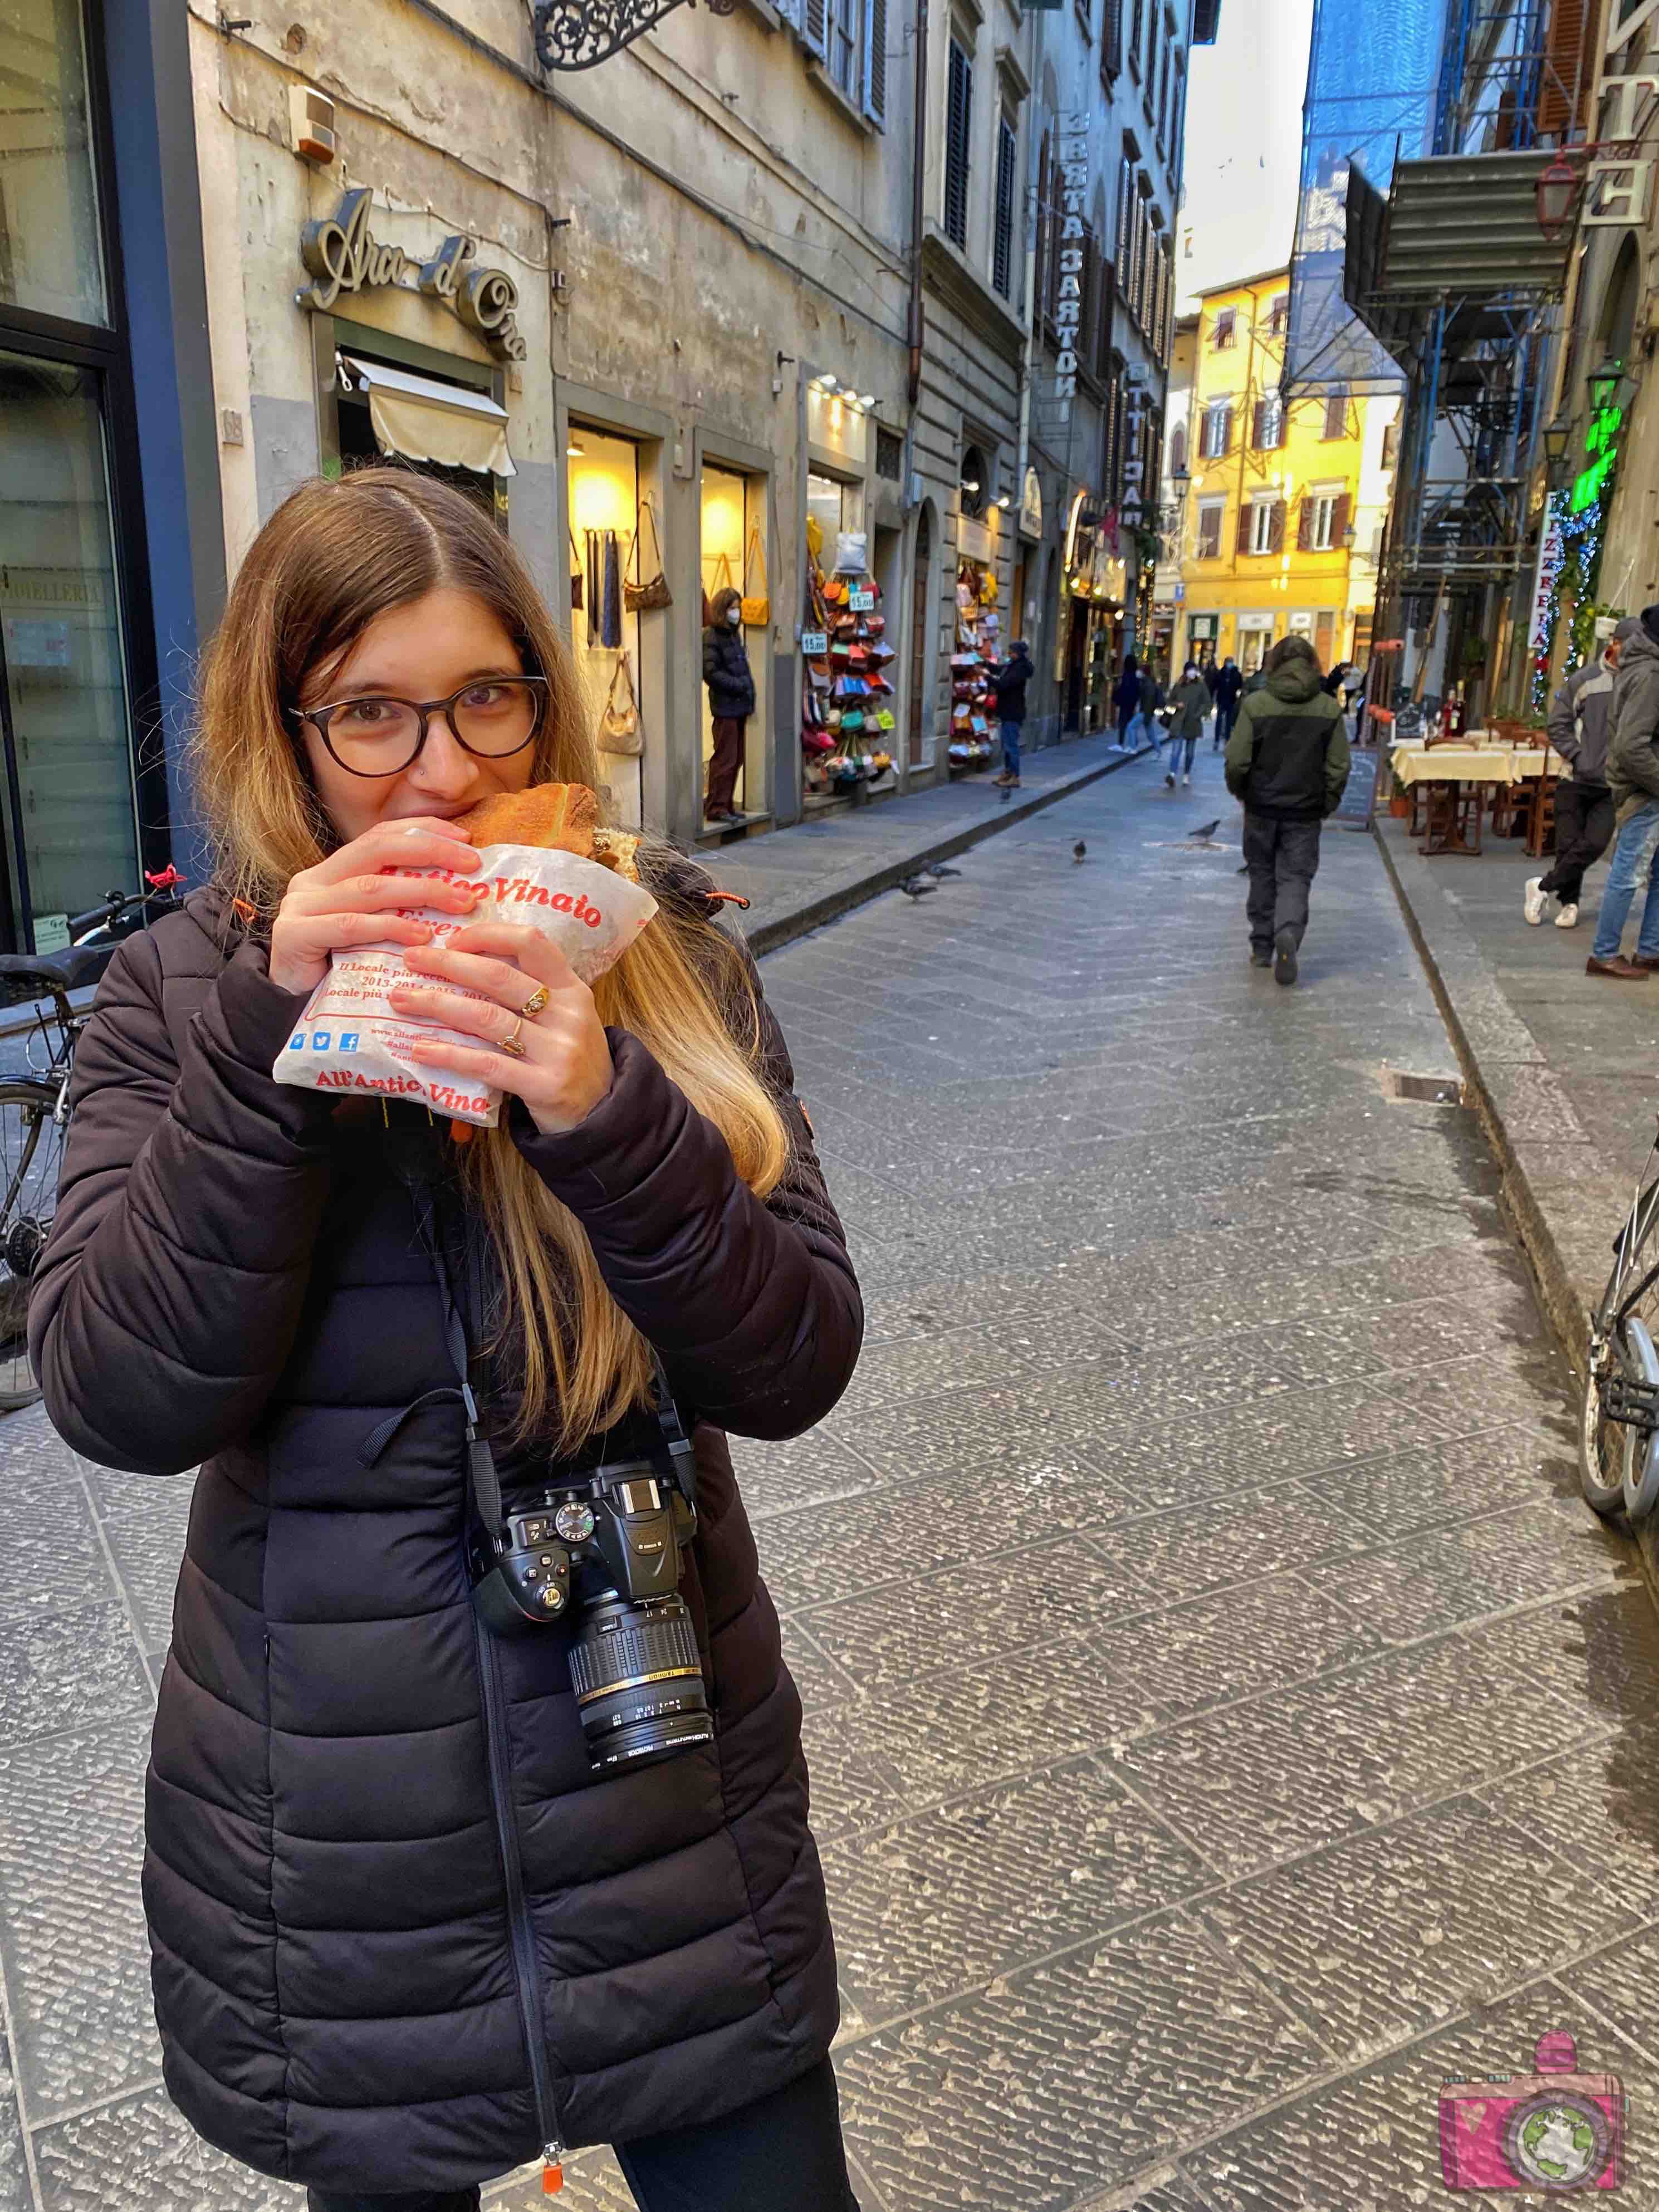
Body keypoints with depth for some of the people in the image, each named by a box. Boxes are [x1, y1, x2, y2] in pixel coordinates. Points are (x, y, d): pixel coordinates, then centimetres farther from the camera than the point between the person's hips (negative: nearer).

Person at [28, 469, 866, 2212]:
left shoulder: (660, 954, -6)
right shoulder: (178, 991, -6)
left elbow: (797, 1369, -12)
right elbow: (118, 1402, -16)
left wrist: (606, 1115, -29)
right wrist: (271, 1039, -26)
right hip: (331, 1844, 0)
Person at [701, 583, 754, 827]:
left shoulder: (734, 634, 17)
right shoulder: (712, 637, -9)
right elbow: (711, 672, -17)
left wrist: (749, 692, 10)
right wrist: (739, 685, -17)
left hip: (739, 705, 9)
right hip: (725, 706, -9)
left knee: (736, 759, 11)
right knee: (725, 759, -7)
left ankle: (725, 805, 18)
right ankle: (716, 809, -2)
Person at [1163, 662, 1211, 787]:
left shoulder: (1201, 686, -1)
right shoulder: (1179, 685, 4)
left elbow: (1206, 703, -2)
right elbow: (1170, 700, 14)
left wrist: (1198, 715, -14)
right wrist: (1177, 704, -7)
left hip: (1193, 723, 0)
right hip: (1179, 722, 0)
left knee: (1190, 751, 11)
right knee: (1176, 749, -12)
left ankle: (1187, 774, 28)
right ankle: (1171, 776, -22)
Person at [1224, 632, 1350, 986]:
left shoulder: (1256, 704, -9)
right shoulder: (1329, 708, -4)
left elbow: (1237, 760, -10)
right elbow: (1338, 767, -2)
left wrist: (1240, 791, 10)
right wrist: (1328, 804, 12)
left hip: (1261, 808, 0)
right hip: (1305, 812, 0)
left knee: (1262, 876, 15)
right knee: (1295, 879, 4)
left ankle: (1262, 947, 22)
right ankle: (1288, 934, -21)